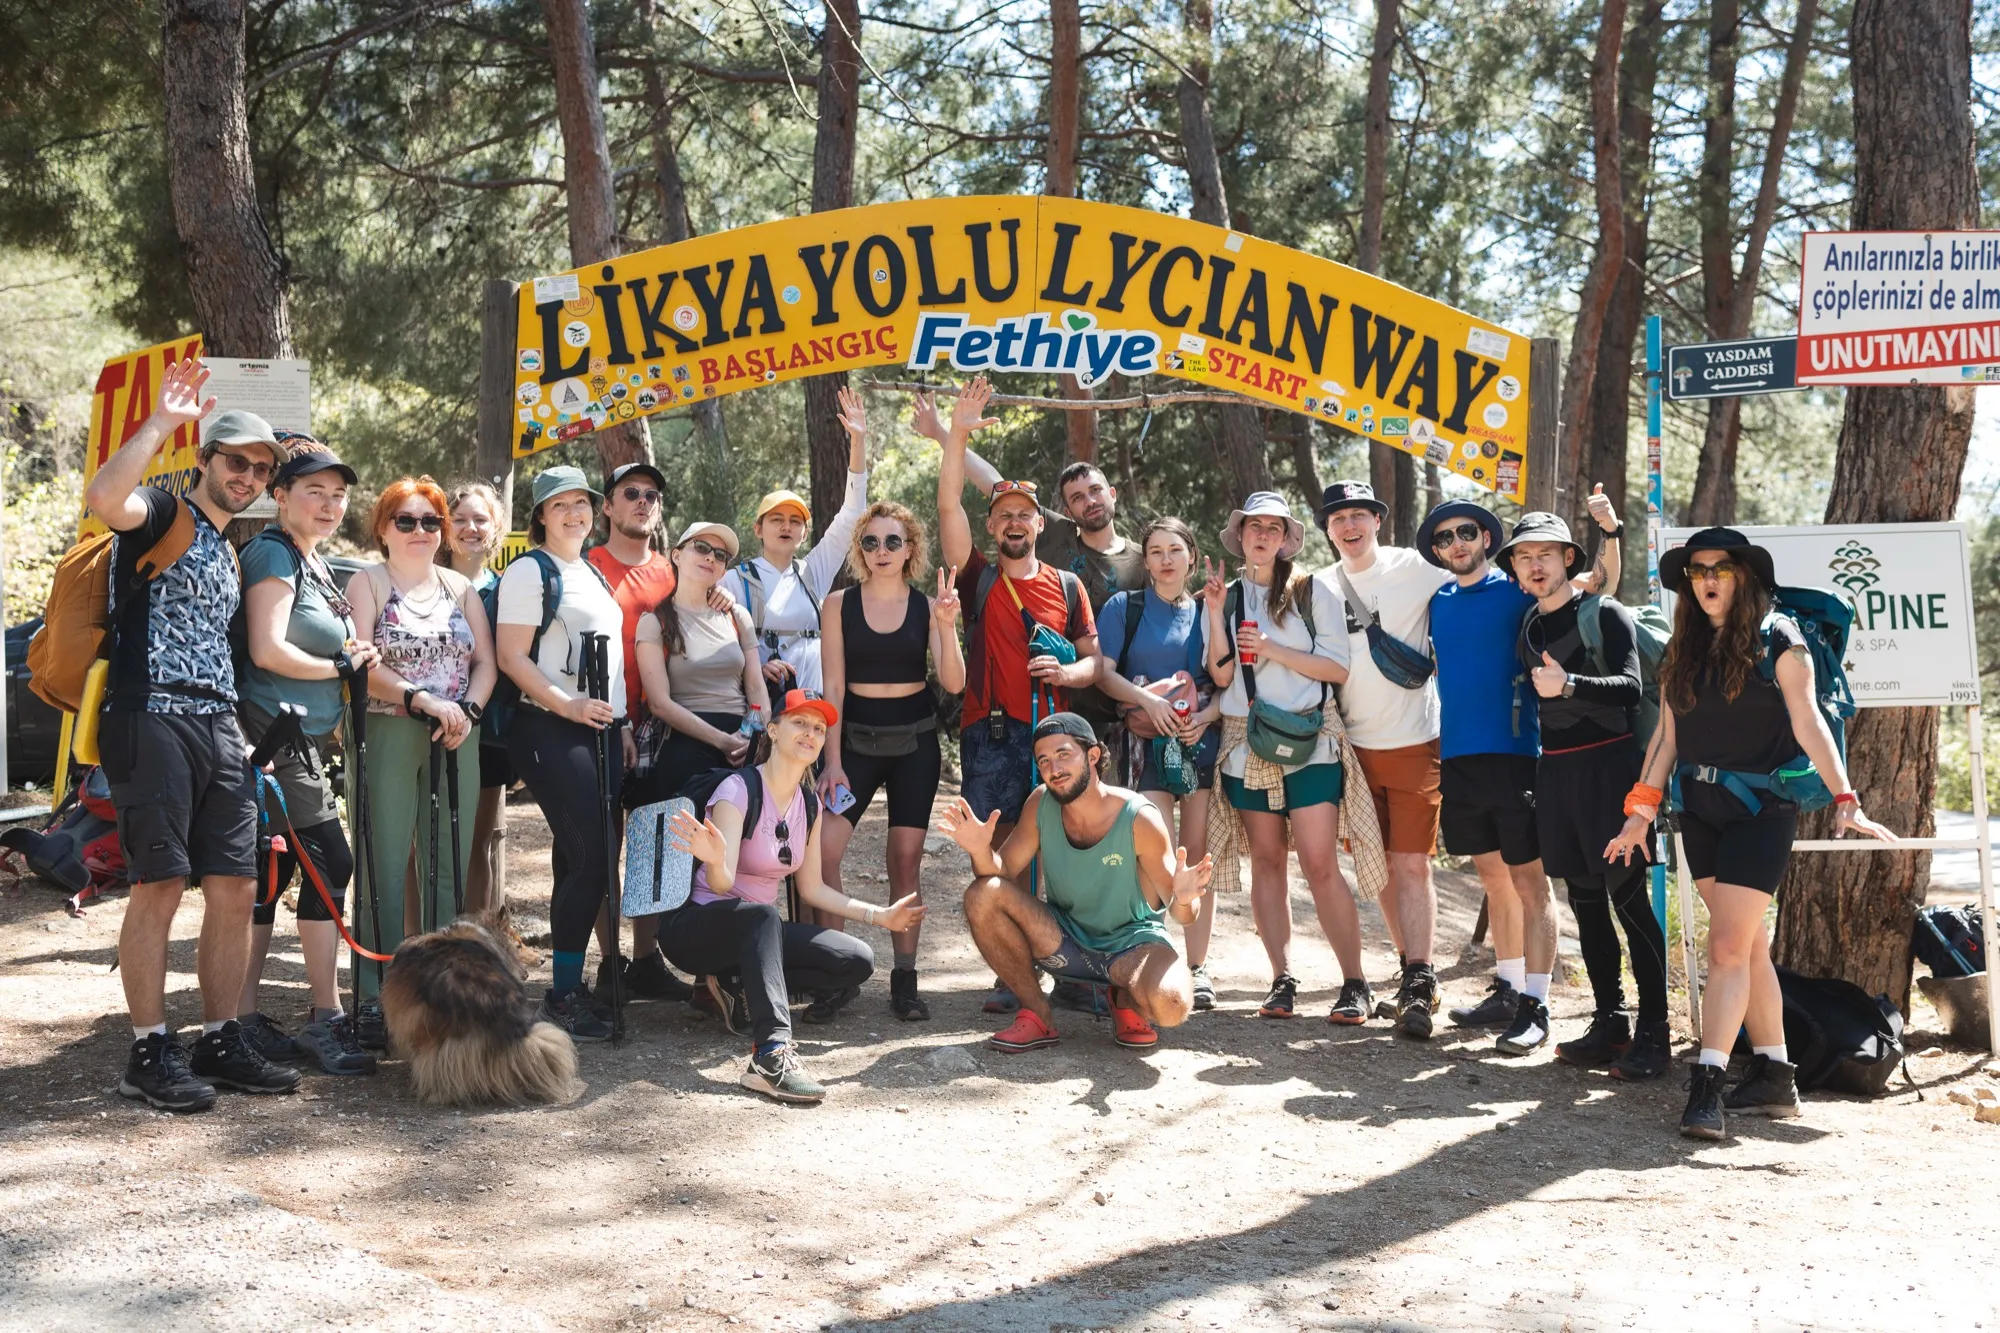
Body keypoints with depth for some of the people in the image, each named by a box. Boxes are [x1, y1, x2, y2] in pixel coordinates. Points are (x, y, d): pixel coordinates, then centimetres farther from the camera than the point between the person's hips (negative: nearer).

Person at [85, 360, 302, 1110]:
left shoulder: (230, 556, 25)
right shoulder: (161, 516, 0)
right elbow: (103, 500, -24)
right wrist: (163, 421, -20)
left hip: (220, 728, 8)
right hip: (153, 718, -8)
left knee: (236, 888, 5)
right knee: (160, 885, -8)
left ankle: (221, 1042, 13)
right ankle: (149, 1052, 0)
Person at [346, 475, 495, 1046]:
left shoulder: (460, 587, 16)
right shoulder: (368, 582, 4)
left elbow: (485, 661, 10)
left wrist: (467, 710, -8)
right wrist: (422, 699, -19)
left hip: (456, 742, 4)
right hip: (386, 737, -4)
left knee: (449, 868, 4)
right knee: (385, 868, -5)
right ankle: (376, 998, 0)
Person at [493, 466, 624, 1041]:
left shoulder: (594, 573, 19)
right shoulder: (528, 570, -4)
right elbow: (511, 657, -11)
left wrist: (623, 721, 18)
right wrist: (566, 704, -19)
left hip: (602, 729, 8)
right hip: (551, 730, -8)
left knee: (584, 860, 7)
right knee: (588, 858, -12)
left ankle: (570, 983, 14)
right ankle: (563, 993, -4)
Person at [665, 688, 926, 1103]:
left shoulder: (809, 804, 5)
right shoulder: (739, 790, -17)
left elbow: (812, 888, 10)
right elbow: (721, 884, -26)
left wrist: (879, 915, 3)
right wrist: (715, 860, -49)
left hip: (755, 932, 7)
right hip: (696, 926, -7)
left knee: (858, 962, -13)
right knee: (759, 915, -41)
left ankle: (738, 985, -3)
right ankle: (771, 1055, -53)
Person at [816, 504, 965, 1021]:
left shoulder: (927, 606, 0)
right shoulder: (840, 605, -1)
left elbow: (954, 684, -9)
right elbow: (833, 687, -2)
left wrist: (947, 627, -24)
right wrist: (833, 761, -7)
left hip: (915, 742, 1)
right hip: (857, 739, 0)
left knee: (907, 859, 1)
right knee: (823, 847, -16)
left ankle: (904, 979, 9)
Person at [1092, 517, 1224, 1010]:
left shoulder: (1206, 612, 14)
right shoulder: (1124, 607, 8)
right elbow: (1103, 672, -1)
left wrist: (1206, 716, -8)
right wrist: (1149, 701, -14)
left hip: (1203, 741, 2)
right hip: (1147, 742, -2)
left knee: (1198, 855, 1)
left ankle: (1197, 966, 6)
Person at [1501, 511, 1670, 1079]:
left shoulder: (1606, 614, -4)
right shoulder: (1528, 630, 16)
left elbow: (1631, 688, -16)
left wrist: (1569, 683, -29)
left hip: (1608, 762, -7)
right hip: (1554, 770, 7)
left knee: (1628, 897, -8)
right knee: (1585, 900, 9)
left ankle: (1653, 1032, -6)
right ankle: (1609, 1021, 16)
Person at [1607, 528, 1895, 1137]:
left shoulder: (1777, 640, -4)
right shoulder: (1682, 652, 10)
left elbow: (1808, 723, -10)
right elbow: (1666, 735, 13)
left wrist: (1844, 800, -17)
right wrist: (1641, 809, 9)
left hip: (1759, 810, -5)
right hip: (1699, 810, 5)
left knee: (1728, 946, -11)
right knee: (1748, 945, 10)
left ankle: (1706, 1085, -14)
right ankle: (1775, 1076, 16)